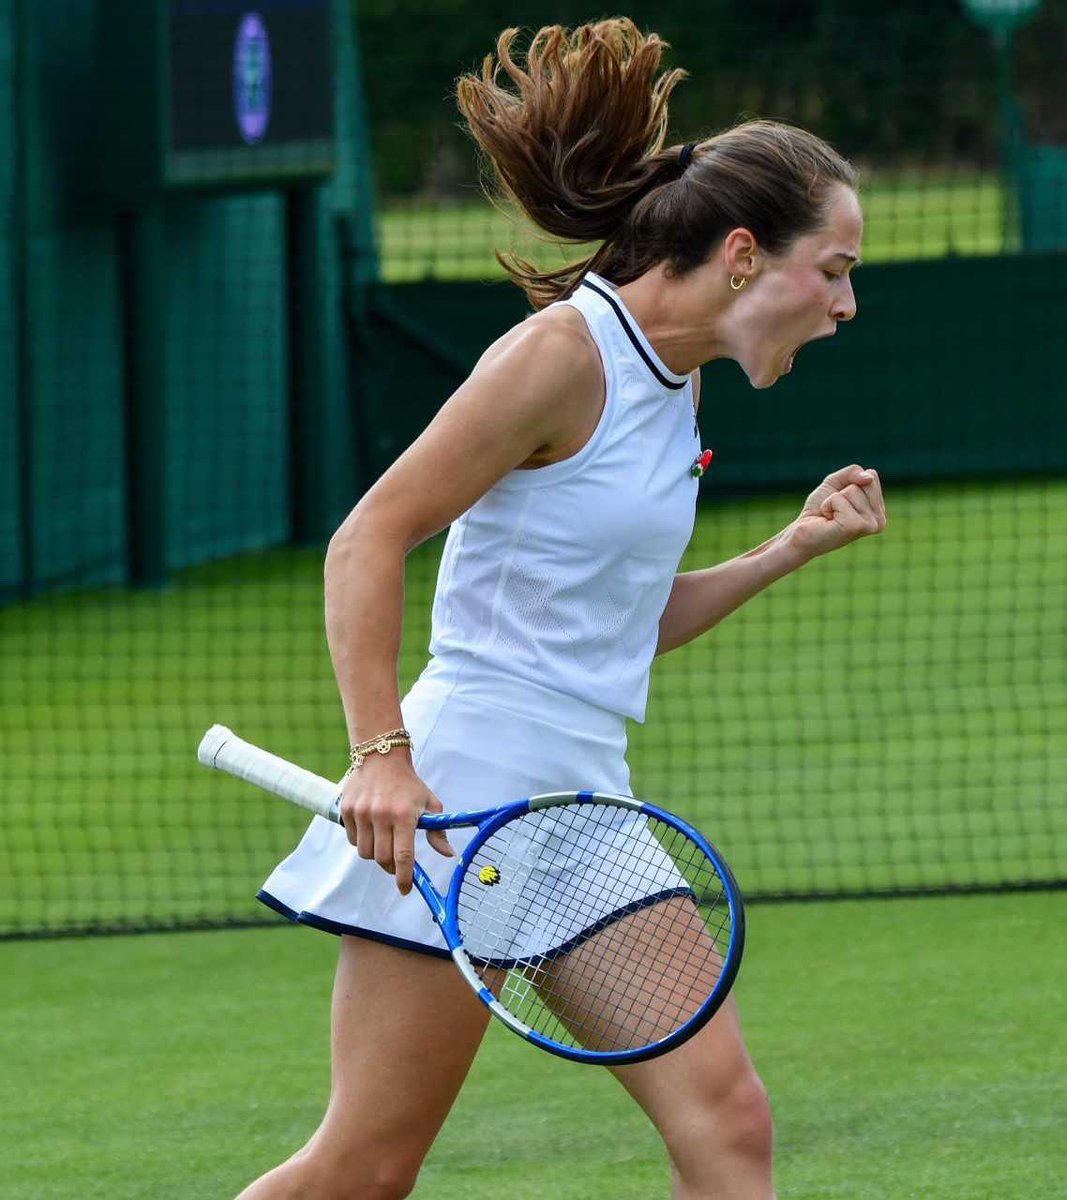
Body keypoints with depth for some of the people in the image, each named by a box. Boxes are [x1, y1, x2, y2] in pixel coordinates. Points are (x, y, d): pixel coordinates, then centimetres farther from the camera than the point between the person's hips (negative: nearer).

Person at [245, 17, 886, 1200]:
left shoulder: (672, 386, 14)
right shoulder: (564, 351, -12)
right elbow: (367, 541, -14)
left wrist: (791, 548, 12)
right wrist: (383, 756, -22)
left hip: (584, 805, 9)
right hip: (471, 794, -9)